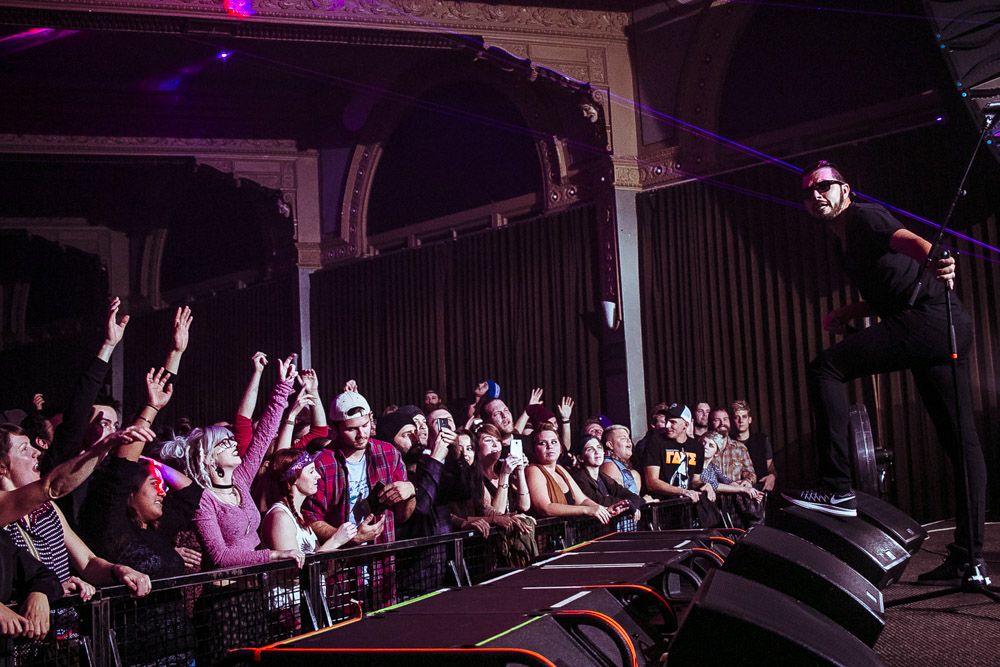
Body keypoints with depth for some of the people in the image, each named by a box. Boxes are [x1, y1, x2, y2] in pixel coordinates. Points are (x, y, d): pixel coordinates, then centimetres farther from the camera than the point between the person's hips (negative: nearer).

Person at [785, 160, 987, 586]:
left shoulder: (864, 216, 1)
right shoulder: (847, 244, 28)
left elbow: (907, 240, -20)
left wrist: (936, 260, -41)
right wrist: (847, 313, 22)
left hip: (931, 316, -10)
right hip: (950, 331, 10)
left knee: (824, 368, -17)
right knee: (959, 441, 8)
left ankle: (837, 489, -19)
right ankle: (968, 558, 12)